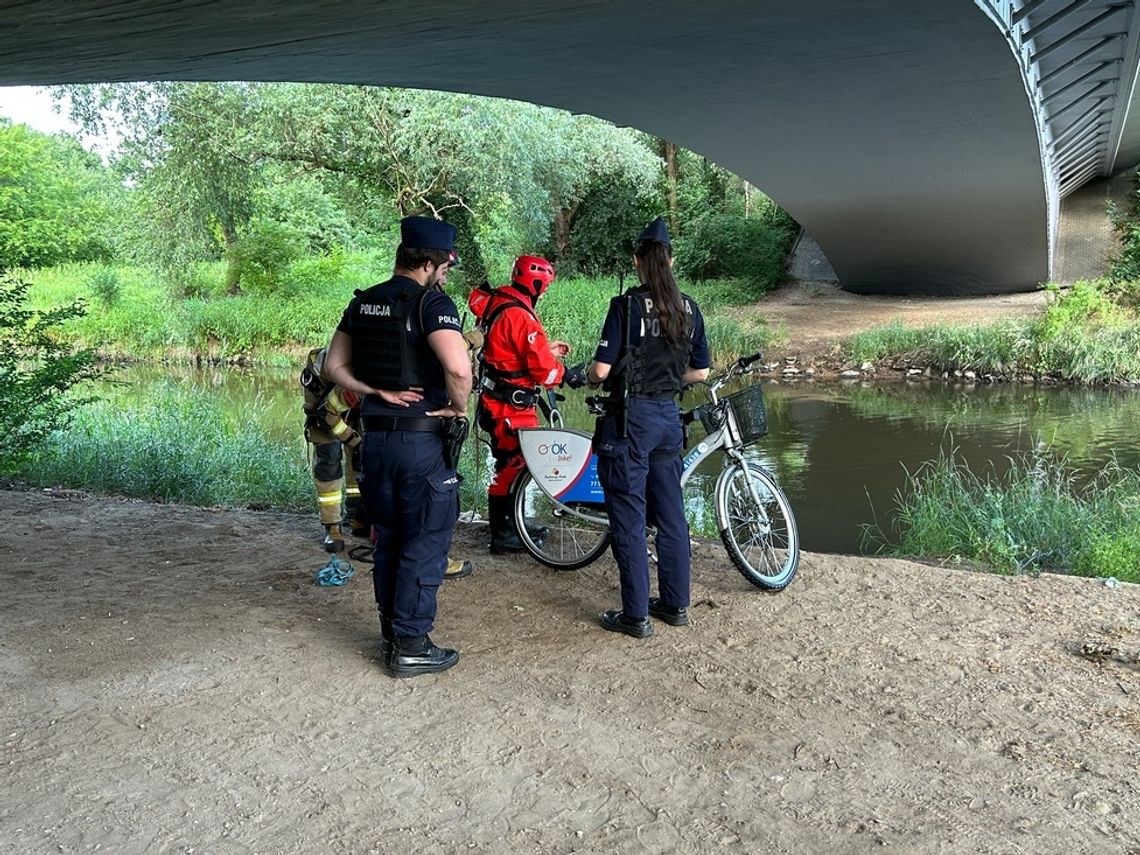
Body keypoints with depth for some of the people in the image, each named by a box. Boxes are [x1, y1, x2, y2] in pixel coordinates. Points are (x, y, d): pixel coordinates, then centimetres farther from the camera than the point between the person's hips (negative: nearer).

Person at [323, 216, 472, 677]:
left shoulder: (362, 303, 8)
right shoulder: (430, 302, -15)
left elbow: (334, 366, 12)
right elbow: (458, 366, -30)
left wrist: (377, 391, 2)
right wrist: (459, 406, -12)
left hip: (375, 436, 7)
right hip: (423, 438, -7)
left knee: (388, 539, 18)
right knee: (425, 543, 4)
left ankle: (391, 632, 29)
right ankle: (411, 645, 10)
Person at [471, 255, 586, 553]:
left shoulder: (497, 303, 10)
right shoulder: (520, 316, -21)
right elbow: (542, 368, -21)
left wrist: (547, 350, 15)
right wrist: (569, 375, -5)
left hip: (497, 399, 10)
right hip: (511, 405, -10)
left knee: (511, 462, 19)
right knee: (511, 465, -1)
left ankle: (512, 524, 31)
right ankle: (503, 536, 8)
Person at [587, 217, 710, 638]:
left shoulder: (626, 306, -12)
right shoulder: (689, 309, 5)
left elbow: (601, 370, -15)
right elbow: (700, 371, 9)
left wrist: (589, 374, 7)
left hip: (630, 418, -6)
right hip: (668, 416, 6)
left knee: (629, 520, 2)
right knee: (670, 515, 15)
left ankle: (636, 615, 8)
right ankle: (676, 604, 24)